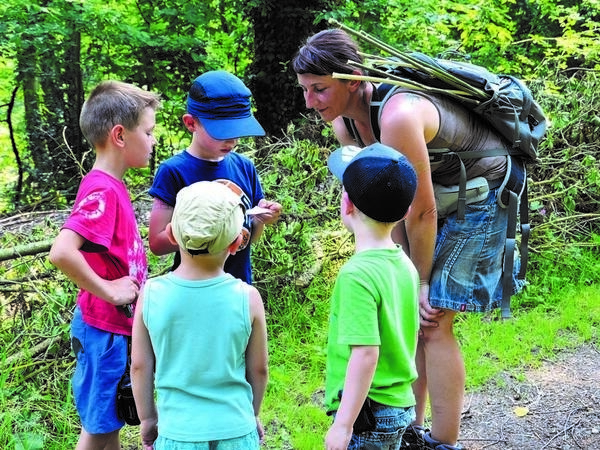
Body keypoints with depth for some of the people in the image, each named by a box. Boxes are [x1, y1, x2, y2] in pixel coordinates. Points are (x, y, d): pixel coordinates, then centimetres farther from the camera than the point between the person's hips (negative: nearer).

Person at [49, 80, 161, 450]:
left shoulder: (111, 185, 6)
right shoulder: (102, 190, -22)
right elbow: (61, 252, -34)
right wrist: (107, 291, -23)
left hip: (118, 325, 9)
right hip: (106, 328, -9)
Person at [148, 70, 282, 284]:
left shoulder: (245, 167, 1)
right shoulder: (173, 171, -12)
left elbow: (249, 237, 10)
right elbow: (157, 242, -13)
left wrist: (260, 219, -10)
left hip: (240, 284, 4)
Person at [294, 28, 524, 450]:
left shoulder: (398, 117, -36)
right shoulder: (345, 122, -9)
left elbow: (421, 212, -27)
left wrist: (421, 281, -13)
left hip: (481, 192, -8)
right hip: (435, 193, 8)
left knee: (433, 322, -10)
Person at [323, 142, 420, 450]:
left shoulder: (358, 274, -23)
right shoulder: (404, 264, 3)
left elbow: (366, 353, -26)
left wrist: (342, 425, -21)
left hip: (366, 414, -8)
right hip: (402, 407, 9)